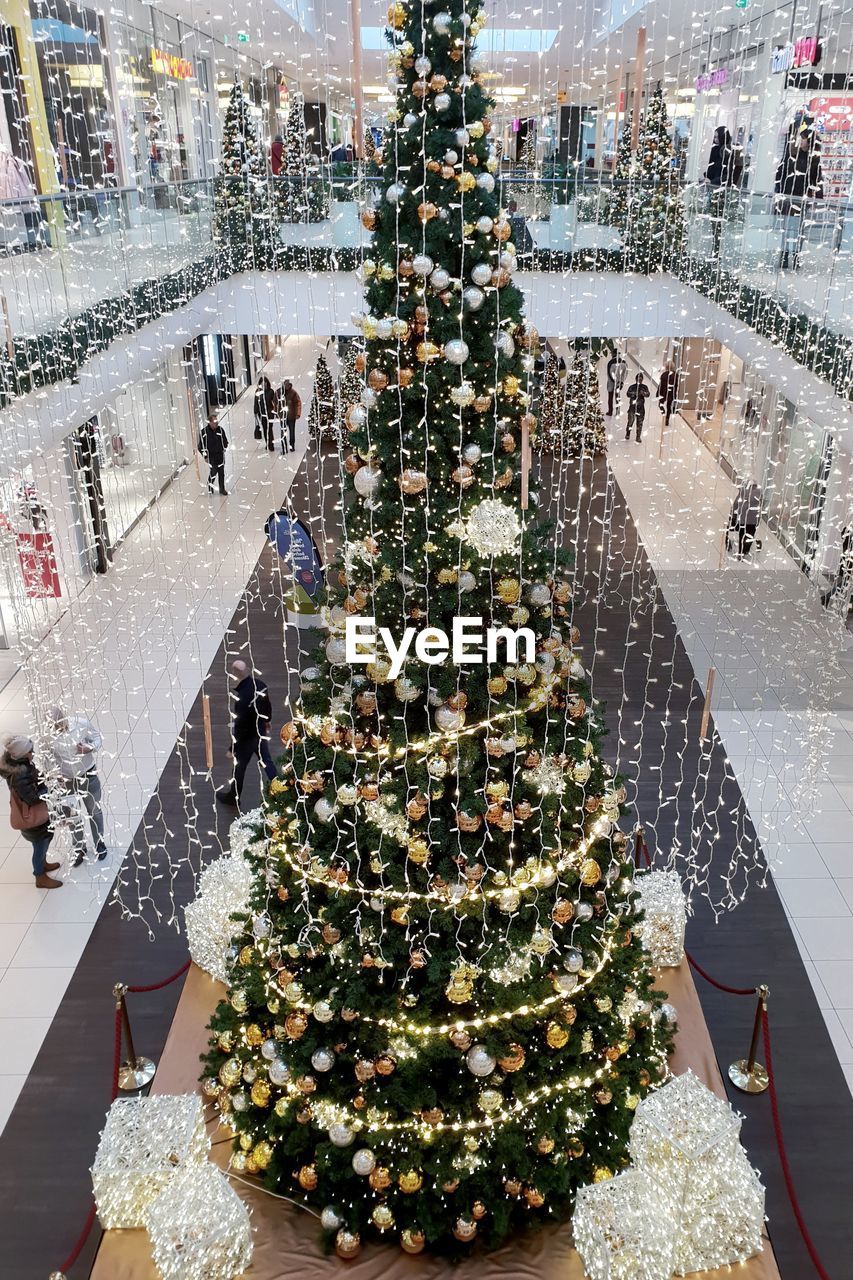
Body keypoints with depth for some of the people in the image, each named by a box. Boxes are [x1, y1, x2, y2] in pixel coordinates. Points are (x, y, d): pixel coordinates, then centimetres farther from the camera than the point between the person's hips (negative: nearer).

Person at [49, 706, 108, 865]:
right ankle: (80, 848, 44)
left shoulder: (82, 723, -24)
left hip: (88, 776, -1)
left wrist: (90, 748, -28)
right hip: (65, 781, 1)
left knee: (95, 812, 20)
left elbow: (97, 738, -7)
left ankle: (99, 843, 44)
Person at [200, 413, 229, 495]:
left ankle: (222, 489, 23)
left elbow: (225, 442, 12)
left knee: (221, 472, 9)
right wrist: (205, 456, -6)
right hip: (211, 456, -4)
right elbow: (201, 446, -6)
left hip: (220, 455, 4)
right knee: (213, 471, -8)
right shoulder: (204, 432, -14)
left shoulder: (220, 430, -4)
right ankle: (210, 485, 21)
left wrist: (223, 450, 11)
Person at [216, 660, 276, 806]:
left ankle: (234, 797, 37)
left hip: (247, 737, -6)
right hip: (261, 732, 7)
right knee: (266, 761, 23)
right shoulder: (260, 684, -12)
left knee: (239, 766, 16)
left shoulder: (242, 697, -36)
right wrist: (267, 720, 26)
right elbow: (268, 705, 6)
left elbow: (240, 725, -28)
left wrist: (233, 748, -17)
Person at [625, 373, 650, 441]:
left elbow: (647, 394, -8)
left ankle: (638, 437, 13)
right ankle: (627, 434, 12)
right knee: (630, 420, -10)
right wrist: (634, 394, -29)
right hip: (632, 407, -2)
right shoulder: (632, 387, 2)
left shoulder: (644, 387, 6)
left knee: (640, 422, 4)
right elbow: (628, 394, -12)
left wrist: (643, 393, -29)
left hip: (641, 407, 2)